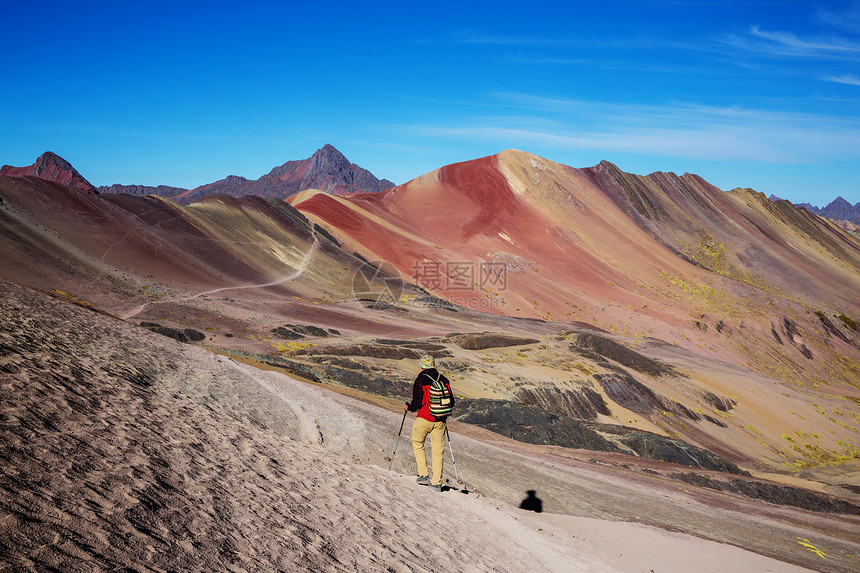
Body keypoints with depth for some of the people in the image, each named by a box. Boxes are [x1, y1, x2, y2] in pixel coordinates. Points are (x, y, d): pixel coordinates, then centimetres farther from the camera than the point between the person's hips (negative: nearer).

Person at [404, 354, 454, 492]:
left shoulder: (420, 381, -11)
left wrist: (408, 407, 7)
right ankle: (437, 482, 11)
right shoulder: (444, 380, 2)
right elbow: (451, 402, 6)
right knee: (438, 450, 9)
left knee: (417, 444, 18)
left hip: (424, 419, -4)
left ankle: (424, 474, 9)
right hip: (440, 421, 4)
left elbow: (417, 403, -14)